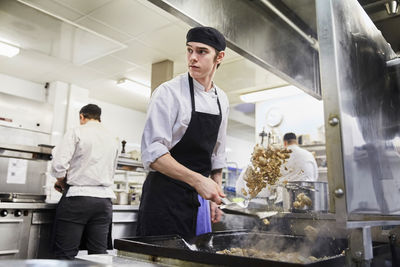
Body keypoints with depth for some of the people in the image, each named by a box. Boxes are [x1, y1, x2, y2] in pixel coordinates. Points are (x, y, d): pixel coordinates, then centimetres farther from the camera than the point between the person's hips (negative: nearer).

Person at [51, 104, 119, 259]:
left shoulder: (76, 132, -2)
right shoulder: (112, 140, 14)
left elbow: (59, 164, -10)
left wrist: (61, 181, 8)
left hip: (78, 196, -5)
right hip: (104, 198, 5)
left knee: (66, 254, 2)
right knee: (99, 253, 8)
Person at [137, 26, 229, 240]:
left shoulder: (222, 100, 8)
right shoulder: (169, 92, -12)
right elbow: (152, 152, -20)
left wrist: (215, 196, 14)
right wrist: (197, 180, -28)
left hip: (199, 197, 6)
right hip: (166, 194, -6)